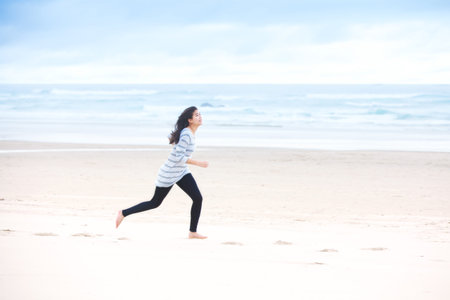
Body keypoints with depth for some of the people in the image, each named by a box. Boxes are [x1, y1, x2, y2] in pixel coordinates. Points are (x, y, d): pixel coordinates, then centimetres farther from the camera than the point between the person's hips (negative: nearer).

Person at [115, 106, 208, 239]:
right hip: (169, 173, -8)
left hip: (181, 172, 8)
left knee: (198, 198, -6)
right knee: (155, 203, 6)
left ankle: (192, 232, 1)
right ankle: (124, 213, 22)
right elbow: (178, 157, -29)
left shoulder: (191, 132, 2)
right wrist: (198, 163, -29)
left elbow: (171, 138, 19)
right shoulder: (186, 135, -25)